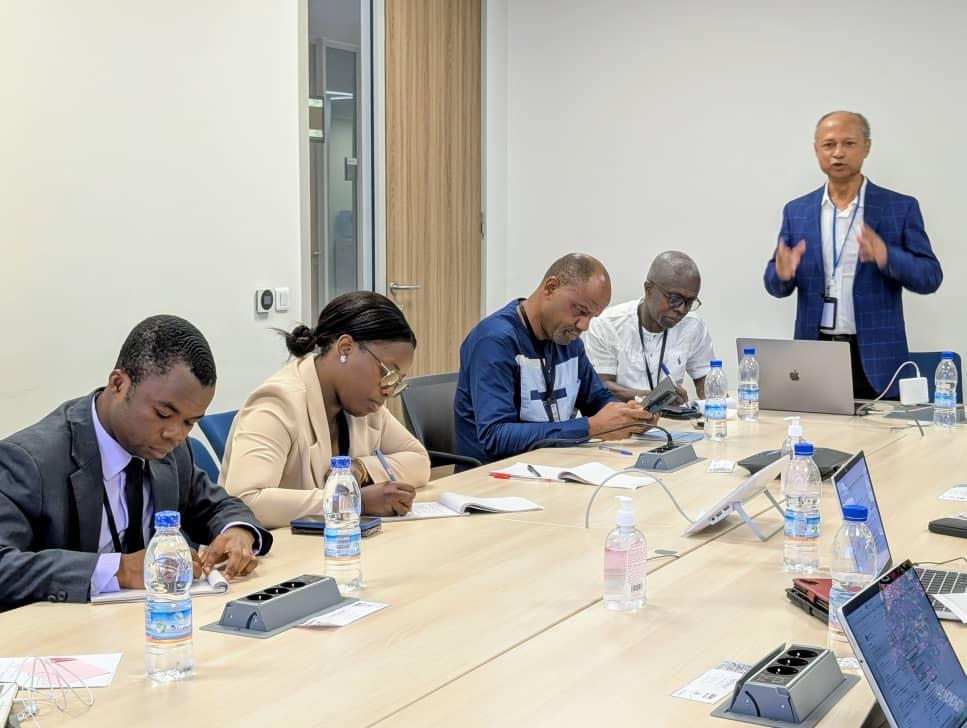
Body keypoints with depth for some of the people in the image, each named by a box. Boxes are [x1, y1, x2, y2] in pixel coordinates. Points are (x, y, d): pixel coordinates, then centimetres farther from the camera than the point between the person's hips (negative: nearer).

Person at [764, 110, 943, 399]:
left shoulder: (901, 208, 1)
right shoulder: (797, 211, 8)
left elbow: (930, 277, -3)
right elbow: (775, 286, 9)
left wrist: (886, 257, -23)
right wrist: (782, 273, -16)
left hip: (875, 357, -2)